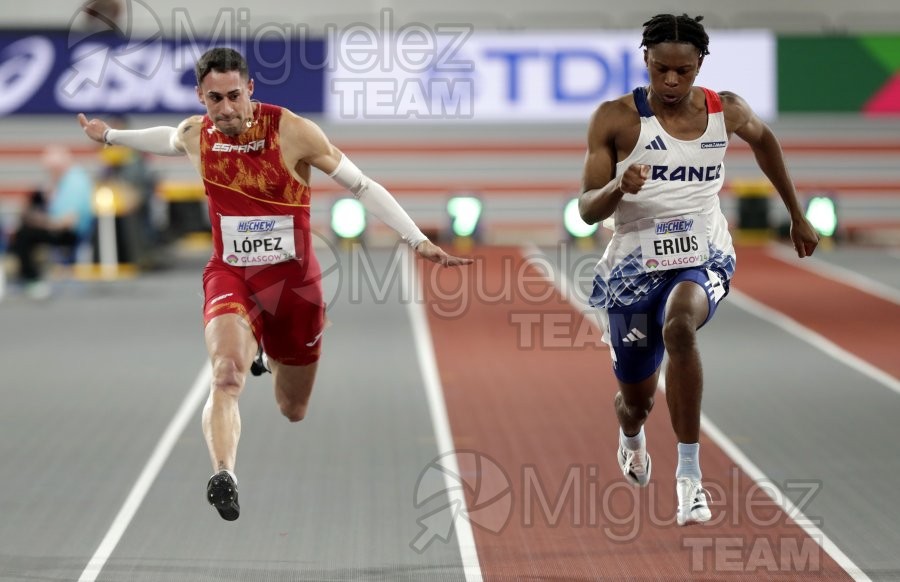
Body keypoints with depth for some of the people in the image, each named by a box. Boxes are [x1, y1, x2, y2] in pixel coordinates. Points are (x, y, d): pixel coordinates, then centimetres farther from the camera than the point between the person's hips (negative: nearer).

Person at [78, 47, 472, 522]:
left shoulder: (292, 132, -15)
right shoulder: (195, 135, -4)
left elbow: (361, 186, -9)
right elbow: (169, 139, 24)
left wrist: (417, 240, -15)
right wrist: (109, 135, 34)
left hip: (292, 279, 0)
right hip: (229, 277, 1)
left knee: (293, 410, 16)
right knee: (226, 374, -31)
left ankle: (274, 354, 49)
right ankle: (222, 477, -41)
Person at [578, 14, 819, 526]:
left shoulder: (726, 112, -2)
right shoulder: (615, 119, -10)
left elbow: (764, 140, 22)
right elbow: (587, 210, -10)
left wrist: (798, 217, 26)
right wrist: (618, 187, -33)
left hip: (702, 259, 0)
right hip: (633, 267, 0)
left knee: (678, 328, -36)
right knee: (637, 399, 13)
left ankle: (690, 471, -28)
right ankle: (631, 436, 55)